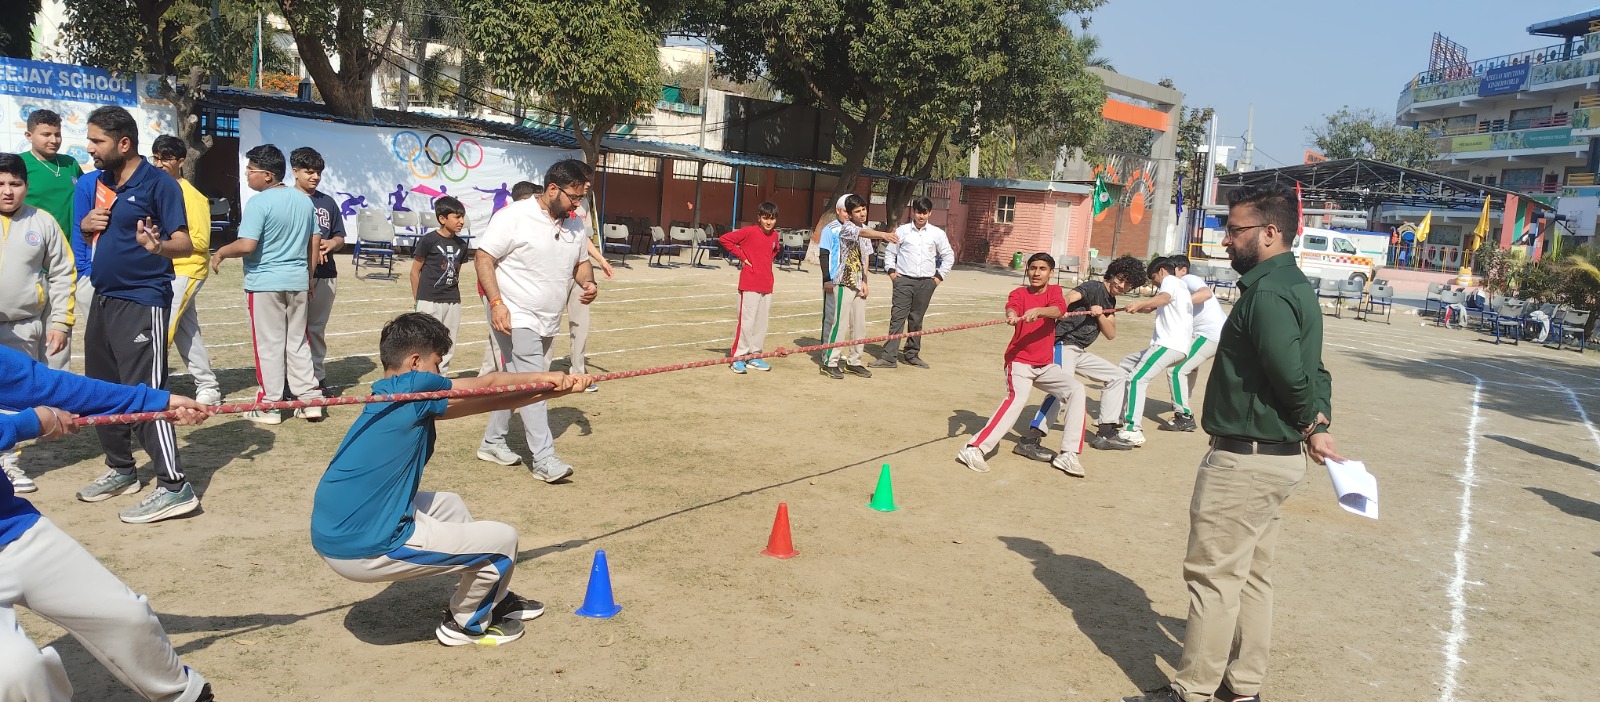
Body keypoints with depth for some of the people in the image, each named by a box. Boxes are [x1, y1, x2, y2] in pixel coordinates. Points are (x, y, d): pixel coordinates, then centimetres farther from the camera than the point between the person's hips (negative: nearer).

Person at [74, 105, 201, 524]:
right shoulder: (100, 183, 11)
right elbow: (95, 234, 22)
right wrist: (86, 225, -1)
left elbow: (185, 245, -17)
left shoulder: (159, 183, -11)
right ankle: (121, 470, 29)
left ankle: (174, 487, -10)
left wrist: (157, 245, -38)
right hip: (103, 298, 9)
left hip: (142, 301, -9)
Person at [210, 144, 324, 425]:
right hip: (297, 281, 6)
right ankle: (310, 401, 11)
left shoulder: (258, 203, -14)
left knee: (269, 345, 2)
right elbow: (315, 242, 12)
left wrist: (220, 253, -2)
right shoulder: (304, 200, 7)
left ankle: (270, 406, 8)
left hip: (265, 283, -6)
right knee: (298, 342, 12)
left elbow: (246, 245, -20)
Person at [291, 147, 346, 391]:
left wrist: (329, 244, -5)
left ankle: (318, 376, 18)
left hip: (325, 273, 5)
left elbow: (340, 237, 17)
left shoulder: (328, 202, 14)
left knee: (317, 328, 11)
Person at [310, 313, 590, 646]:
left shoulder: (387, 399, 12)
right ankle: (466, 624, 21)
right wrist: (542, 378, 16)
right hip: (366, 551, -10)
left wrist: (554, 388, 11)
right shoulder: (412, 387, -14)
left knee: (449, 504, 30)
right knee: (503, 539, -1)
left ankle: (497, 599, 39)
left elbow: (483, 402, 11)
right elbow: (486, 384, -1)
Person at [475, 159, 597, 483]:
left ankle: (492, 441, 31)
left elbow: (581, 262, 20)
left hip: (547, 322, 7)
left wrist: (588, 282, -4)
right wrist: (496, 302, -23)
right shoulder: (514, 216, -13)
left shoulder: (575, 226, 8)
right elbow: (483, 258, -12)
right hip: (516, 318, -7)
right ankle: (544, 459, -11)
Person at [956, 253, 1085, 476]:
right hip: (1019, 360, -5)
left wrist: (1038, 311, -41)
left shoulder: (1054, 291, 5)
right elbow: (1012, 307, -27)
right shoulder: (1019, 293, -3)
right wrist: (1012, 315, -52)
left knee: (1076, 389, -7)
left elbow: (1058, 310, -19)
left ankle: (1068, 454, -3)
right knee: (1016, 398, -27)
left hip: (1046, 364, 5)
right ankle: (974, 449, -33)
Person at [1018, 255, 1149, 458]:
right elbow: (1070, 296, -31)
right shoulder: (1094, 287, -9)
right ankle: (1029, 441, -35)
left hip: (1079, 351, 10)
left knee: (1118, 376, 18)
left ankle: (1105, 434, 21)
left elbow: (1111, 334, 8)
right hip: (1063, 345, -10)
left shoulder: (1110, 301, 17)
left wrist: (1100, 314, -12)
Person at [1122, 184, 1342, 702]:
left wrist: (1310, 422, -7)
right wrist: (1318, 423, 0)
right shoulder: (1297, 287, 12)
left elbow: (1293, 376, -26)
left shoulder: (1267, 293, -20)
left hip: (1245, 460, -10)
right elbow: (1314, 373, 13)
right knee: (1252, 576, 18)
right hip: (1280, 457, 10)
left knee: (1214, 576, 0)